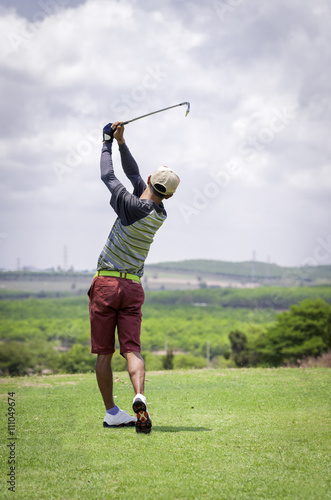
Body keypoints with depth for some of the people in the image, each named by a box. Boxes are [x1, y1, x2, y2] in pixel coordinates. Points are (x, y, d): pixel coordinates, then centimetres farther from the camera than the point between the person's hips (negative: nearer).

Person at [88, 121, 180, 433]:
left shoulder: (132, 206, -14)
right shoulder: (161, 215, 4)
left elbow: (108, 176, 1)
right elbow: (133, 174, 13)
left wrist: (107, 144, 14)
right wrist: (121, 142, 11)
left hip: (106, 283, -4)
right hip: (133, 288, 4)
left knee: (104, 352, 4)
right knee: (132, 349, -1)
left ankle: (111, 412, 7)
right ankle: (139, 397, -26)